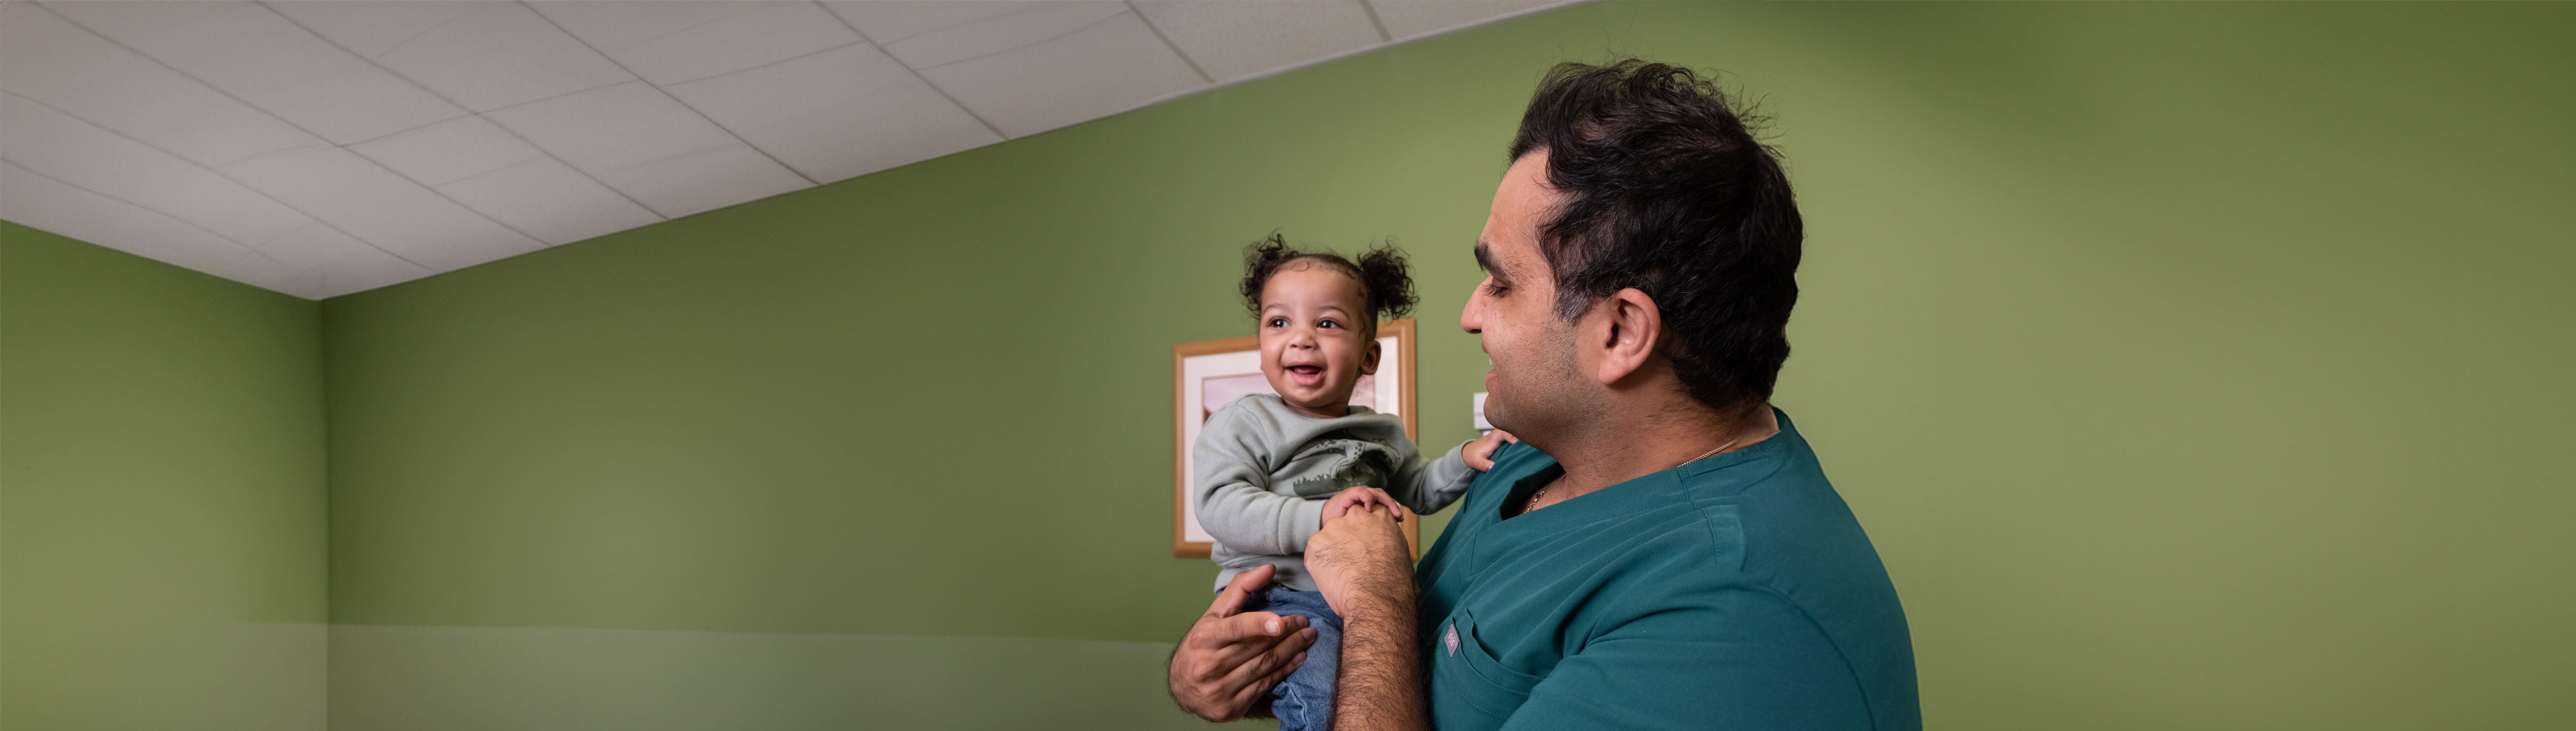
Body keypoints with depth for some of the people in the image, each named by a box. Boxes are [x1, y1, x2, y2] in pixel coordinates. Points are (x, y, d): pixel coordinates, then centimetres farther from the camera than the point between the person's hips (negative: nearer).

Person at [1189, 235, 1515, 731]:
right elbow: (1222, 507, -13)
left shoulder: (1383, 433, 20)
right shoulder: (1243, 423, 0)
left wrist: (1466, 459, 12)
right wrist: (1320, 517, -24)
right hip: (1282, 594, -6)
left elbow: (1417, 490, 32)